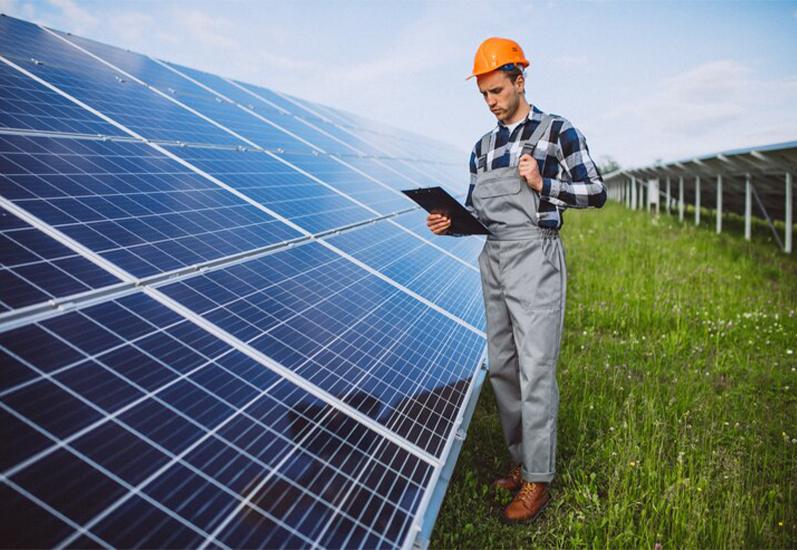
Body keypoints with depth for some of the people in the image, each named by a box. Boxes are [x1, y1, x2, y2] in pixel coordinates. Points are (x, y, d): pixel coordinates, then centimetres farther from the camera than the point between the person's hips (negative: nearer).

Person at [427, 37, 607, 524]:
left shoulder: (557, 131, 0)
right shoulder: (484, 147, 16)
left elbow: (597, 193, -3)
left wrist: (543, 184, -16)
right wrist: (448, 224, -3)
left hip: (534, 258, -6)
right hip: (493, 261, 7)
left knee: (535, 370, -6)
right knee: (501, 367, 9)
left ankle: (538, 481, 4)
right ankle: (523, 462, 23)